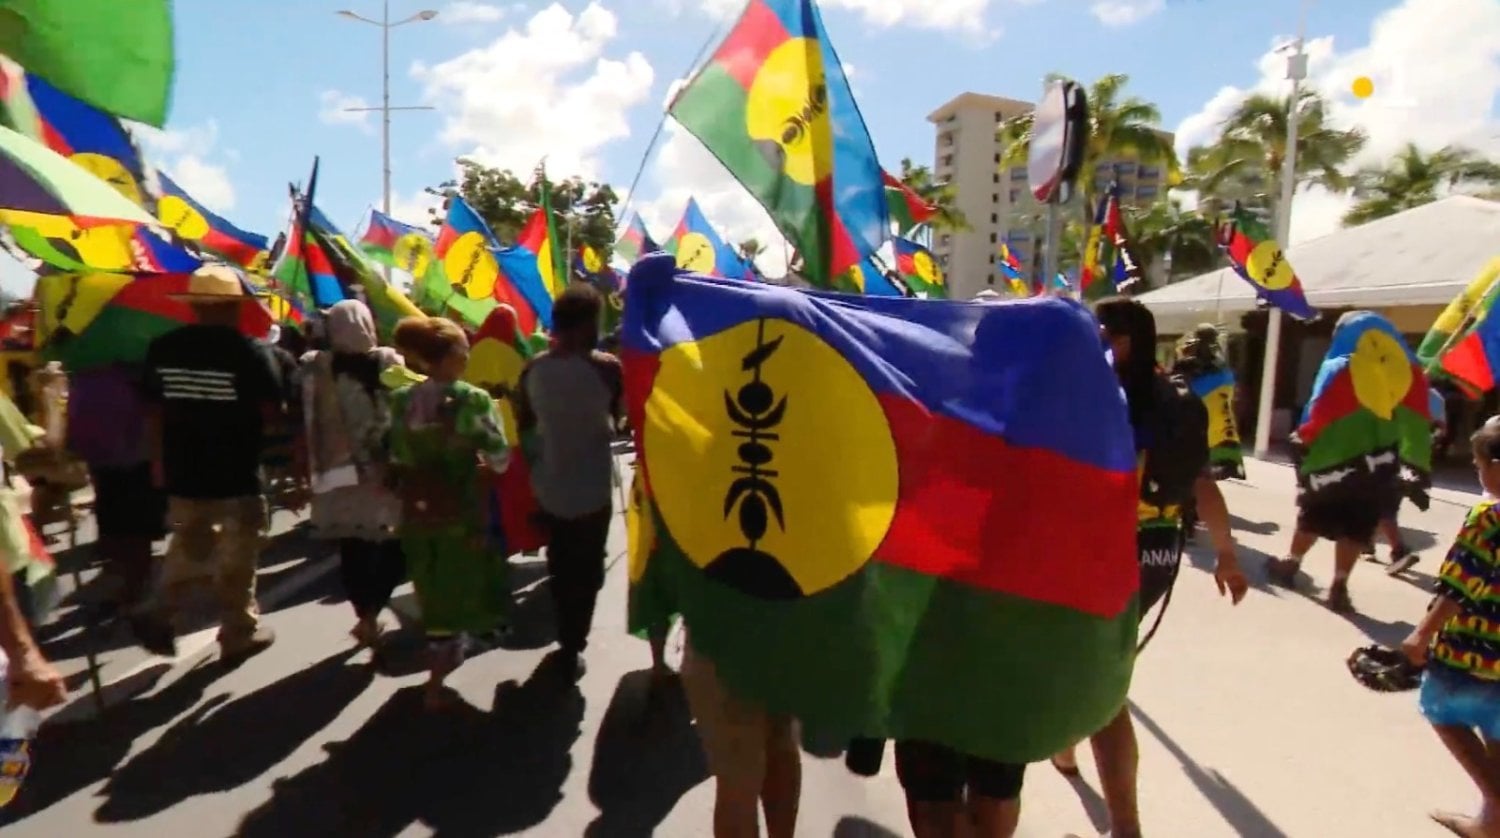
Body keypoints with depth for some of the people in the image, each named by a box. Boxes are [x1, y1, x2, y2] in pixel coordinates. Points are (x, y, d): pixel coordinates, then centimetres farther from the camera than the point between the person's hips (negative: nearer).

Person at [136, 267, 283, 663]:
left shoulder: (161, 347, -1)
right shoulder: (245, 349, -15)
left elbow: (153, 410, 7)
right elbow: (273, 412, -14)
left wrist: (159, 460, 19)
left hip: (182, 471, 5)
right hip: (237, 473, -4)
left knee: (187, 543, 25)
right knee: (238, 554, 9)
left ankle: (160, 619, 25)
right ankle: (239, 632, 19)